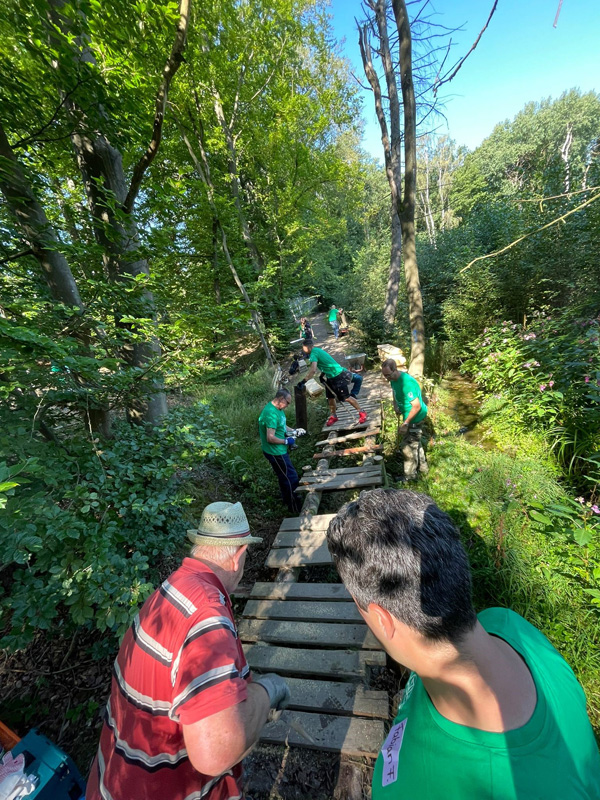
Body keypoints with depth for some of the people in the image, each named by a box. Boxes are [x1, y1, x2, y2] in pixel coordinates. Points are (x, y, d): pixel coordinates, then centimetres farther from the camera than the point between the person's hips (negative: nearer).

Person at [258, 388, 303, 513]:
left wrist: (293, 431, 3)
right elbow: (270, 438, -30)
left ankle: (287, 501, 44)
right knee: (291, 478, 2)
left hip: (279, 451, 10)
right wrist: (286, 441, -17)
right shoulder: (271, 413, -29)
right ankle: (296, 509, 18)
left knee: (285, 477, 25)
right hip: (275, 452, -10)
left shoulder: (278, 409, 3)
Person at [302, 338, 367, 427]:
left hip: (338, 376, -10)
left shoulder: (313, 353, -21)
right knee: (330, 397, 14)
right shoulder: (317, 350, 8)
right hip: (330, 377, 10)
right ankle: (333, 416, 29)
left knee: (346, 397, -1)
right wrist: (322, 376, 15)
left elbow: (313, 370, -34)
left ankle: (362, 413, 14)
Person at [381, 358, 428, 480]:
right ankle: (422, 467, 44)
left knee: (407, 447, 1)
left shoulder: (406, 383, -33)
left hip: (415, 418, -9)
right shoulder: (394, 379, -4)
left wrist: (406, 423, -29)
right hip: (409, 415, 10)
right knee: (415, 442, 24)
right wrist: (395, 405, 0)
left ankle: (410, 477, 19)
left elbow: (417, 406, -31)